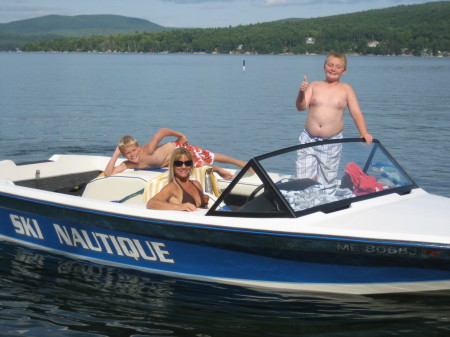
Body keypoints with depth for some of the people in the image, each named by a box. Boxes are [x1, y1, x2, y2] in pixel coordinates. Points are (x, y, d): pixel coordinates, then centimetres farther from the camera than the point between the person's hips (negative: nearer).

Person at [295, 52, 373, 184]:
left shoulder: (346, 89, 4)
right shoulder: (314, 86, 6)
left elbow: (356, 113, 0)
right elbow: (301, 107, -2)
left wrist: (364, 133, -14)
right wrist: (301, 93, -22)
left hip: (332, 143, 0)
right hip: (309, 139, 0)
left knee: (324, 183, 5)